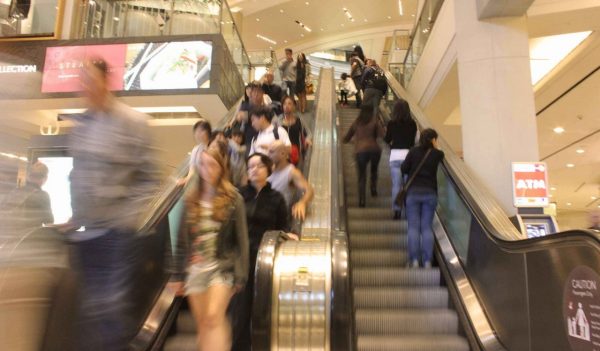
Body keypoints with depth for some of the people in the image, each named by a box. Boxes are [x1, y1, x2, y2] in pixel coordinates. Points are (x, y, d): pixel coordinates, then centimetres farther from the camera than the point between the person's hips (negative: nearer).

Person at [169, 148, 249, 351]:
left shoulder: (233, 199, -4)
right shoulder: (191, 200, 7)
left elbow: (241, 239, -5)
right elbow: (182, 240, 9)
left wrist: (240, 275, -8)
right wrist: (177, 274, 7)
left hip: (222, 268, -4)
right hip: (195, 270, 4)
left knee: (214, 317, -18)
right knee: (202, 325, 11)